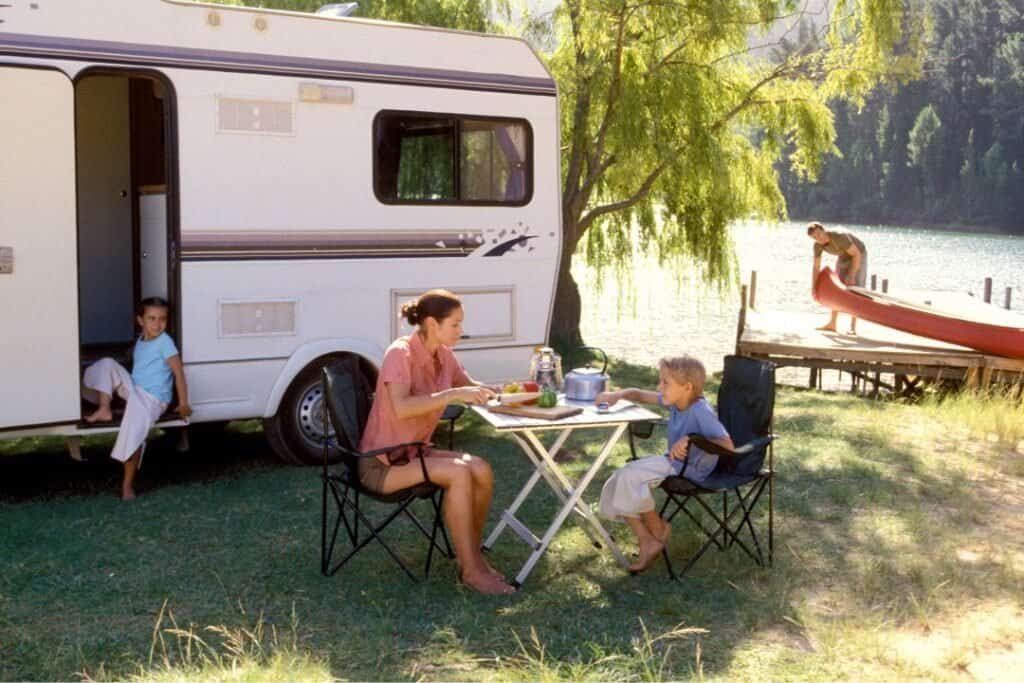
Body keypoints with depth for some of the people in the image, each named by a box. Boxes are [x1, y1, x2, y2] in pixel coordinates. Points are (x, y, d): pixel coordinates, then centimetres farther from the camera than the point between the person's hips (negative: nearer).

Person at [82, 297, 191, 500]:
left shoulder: (165, 342, -12)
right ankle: (104, 410, -10)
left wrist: (183, 403, -16)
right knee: (107, 364, -6)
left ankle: (128, 484, -17)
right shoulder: (140, 341, 11)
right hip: (134, 390, 7)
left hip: (153, 399, -7)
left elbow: (178, 372, -14)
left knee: (134, 430, -29)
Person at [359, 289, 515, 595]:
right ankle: (470, 570, -19)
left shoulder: (443, 355, 2)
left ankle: (471, 554, -1)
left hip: (414, 452, 8)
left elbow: (470, 386, 19)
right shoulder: (400, 354, -20)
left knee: (482, 470, -14)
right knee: (459, 473, -27)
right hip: (382, 464, -8)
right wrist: (453, 394, -36)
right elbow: (401, 408, -35)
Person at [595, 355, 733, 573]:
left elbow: (727, 445, -30)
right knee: (619, 480, -6)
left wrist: (691, 440, -37)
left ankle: (658, 528, 0)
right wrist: (618, 394, -6)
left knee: (631, 476, -22)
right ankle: (647, 541, -2)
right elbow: (640, 395, 14)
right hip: (673, 462, 9)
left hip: (692, 468, -9)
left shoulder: (701, 412, -23)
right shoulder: (676, 401, 0)